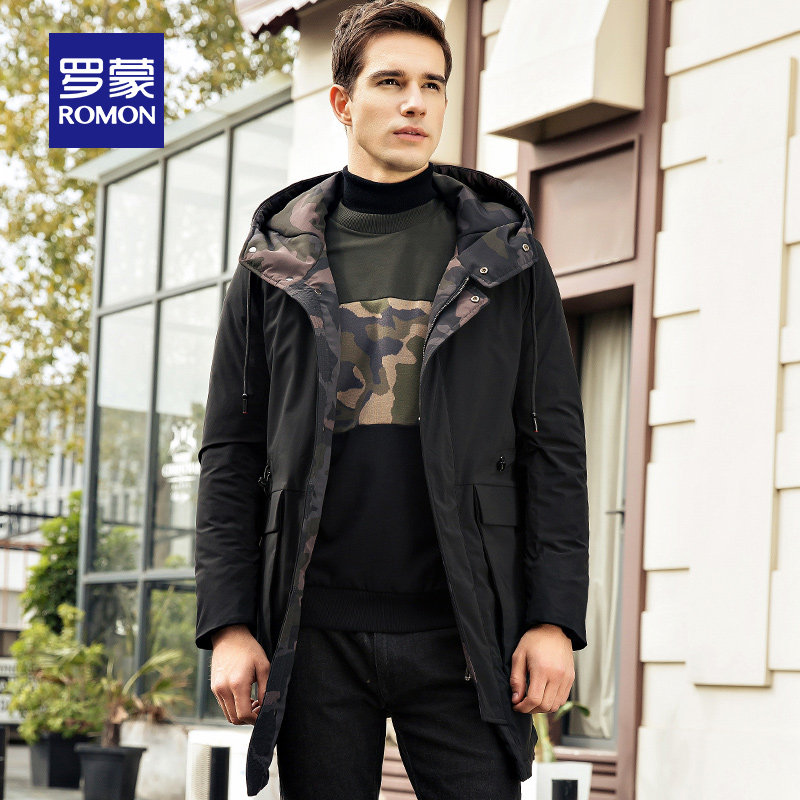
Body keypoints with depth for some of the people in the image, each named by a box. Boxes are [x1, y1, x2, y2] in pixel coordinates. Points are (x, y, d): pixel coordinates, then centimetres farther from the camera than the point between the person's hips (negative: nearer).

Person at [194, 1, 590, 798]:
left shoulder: (504, 253, 8)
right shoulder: (276, 259, 9)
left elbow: (553, 446, 4)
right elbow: (230, 454, 7)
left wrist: (555, 617, -5)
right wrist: (228, 622, -2)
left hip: (458, 638, -1)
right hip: (314, 637, 1)